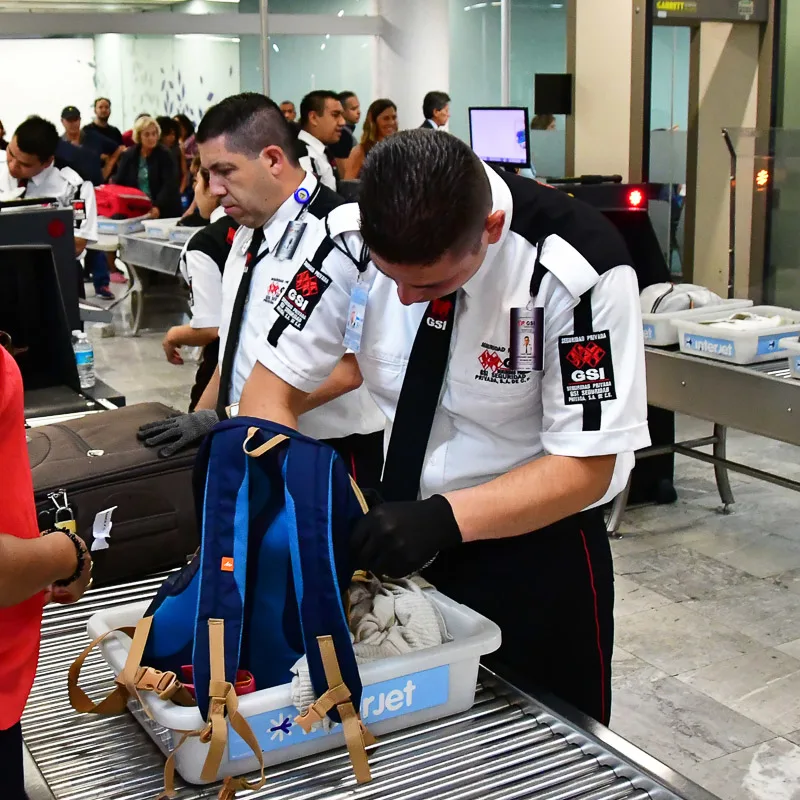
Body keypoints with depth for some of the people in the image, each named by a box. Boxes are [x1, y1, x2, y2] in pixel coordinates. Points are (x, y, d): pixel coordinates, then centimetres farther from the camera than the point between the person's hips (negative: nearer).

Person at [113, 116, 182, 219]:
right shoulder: (128, 155, 5)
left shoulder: (165, 155, -4)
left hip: (164, 212, -2)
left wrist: (158, 207, -28)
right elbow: (119, 182, 4)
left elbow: (169, 185, -14)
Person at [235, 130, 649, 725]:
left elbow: (585, 468, -20)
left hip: (538, 545, -3)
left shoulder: (578, 269, -26)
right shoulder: (351, 238, -16)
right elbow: (271, 388, -9)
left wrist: (443, 520, -33)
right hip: (395, 525, 4)